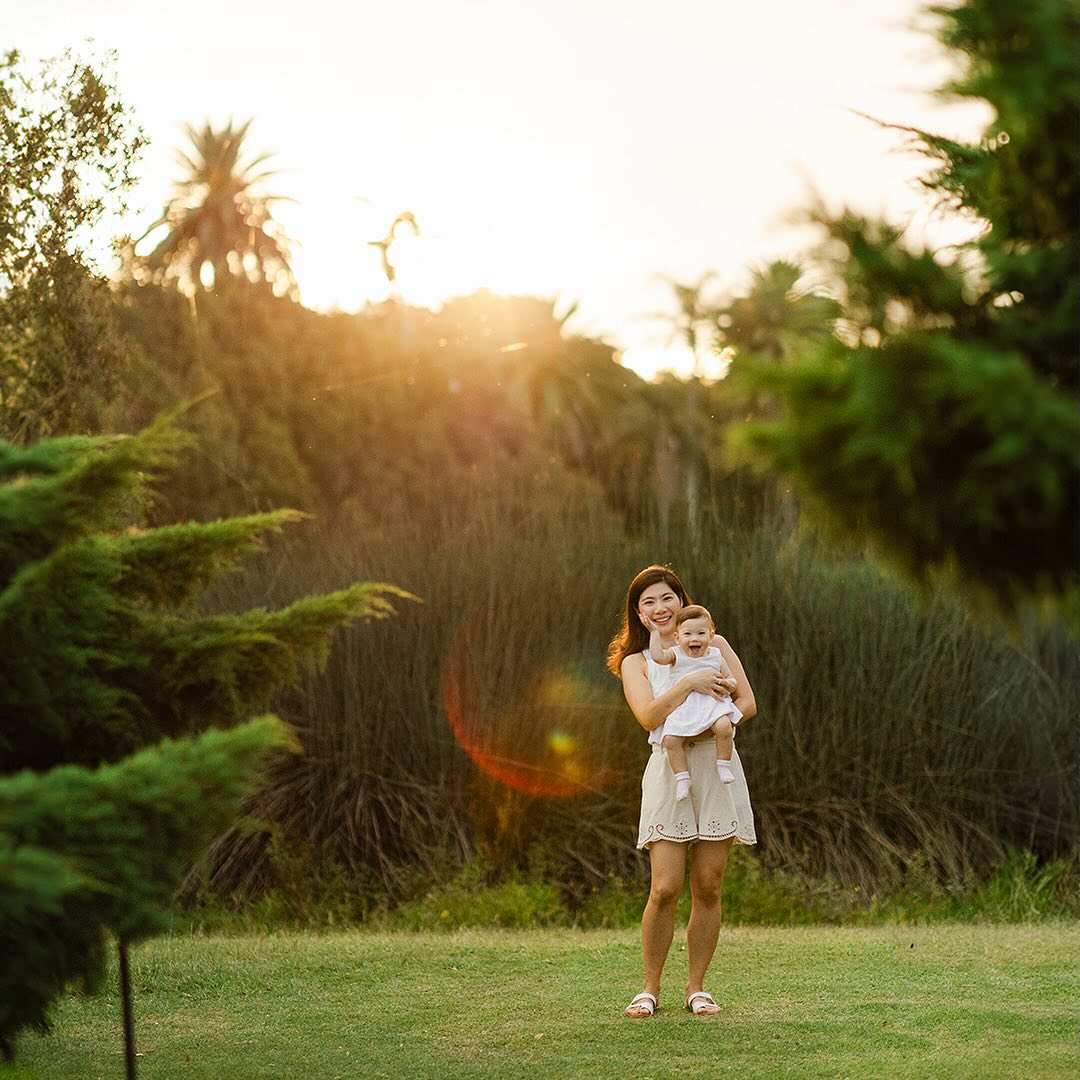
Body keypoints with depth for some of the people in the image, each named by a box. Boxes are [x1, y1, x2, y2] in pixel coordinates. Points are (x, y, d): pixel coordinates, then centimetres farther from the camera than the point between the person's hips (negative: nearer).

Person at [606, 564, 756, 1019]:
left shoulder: (714, 646, 13)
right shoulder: (635, 662, 9)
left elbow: (747, 702, 8)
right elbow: (649, 716, -8)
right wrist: (689, 683, -16)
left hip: (717, 768, 2)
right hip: (669, 772, -1)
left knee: (708, 888, 1)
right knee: (665, 888, -10)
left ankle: (696, 987, 13)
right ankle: (650, 988, 5)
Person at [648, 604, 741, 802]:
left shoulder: (716, 656, 13)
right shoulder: (676, 655, 7)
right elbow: (658, 656, -12)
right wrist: (654, 632, -8)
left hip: (712, 703, 0)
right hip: (682, 707, 0)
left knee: (724, 726, -31)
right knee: (671, 739, -22)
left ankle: (723, 766, -10)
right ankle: (682, 779, -10)